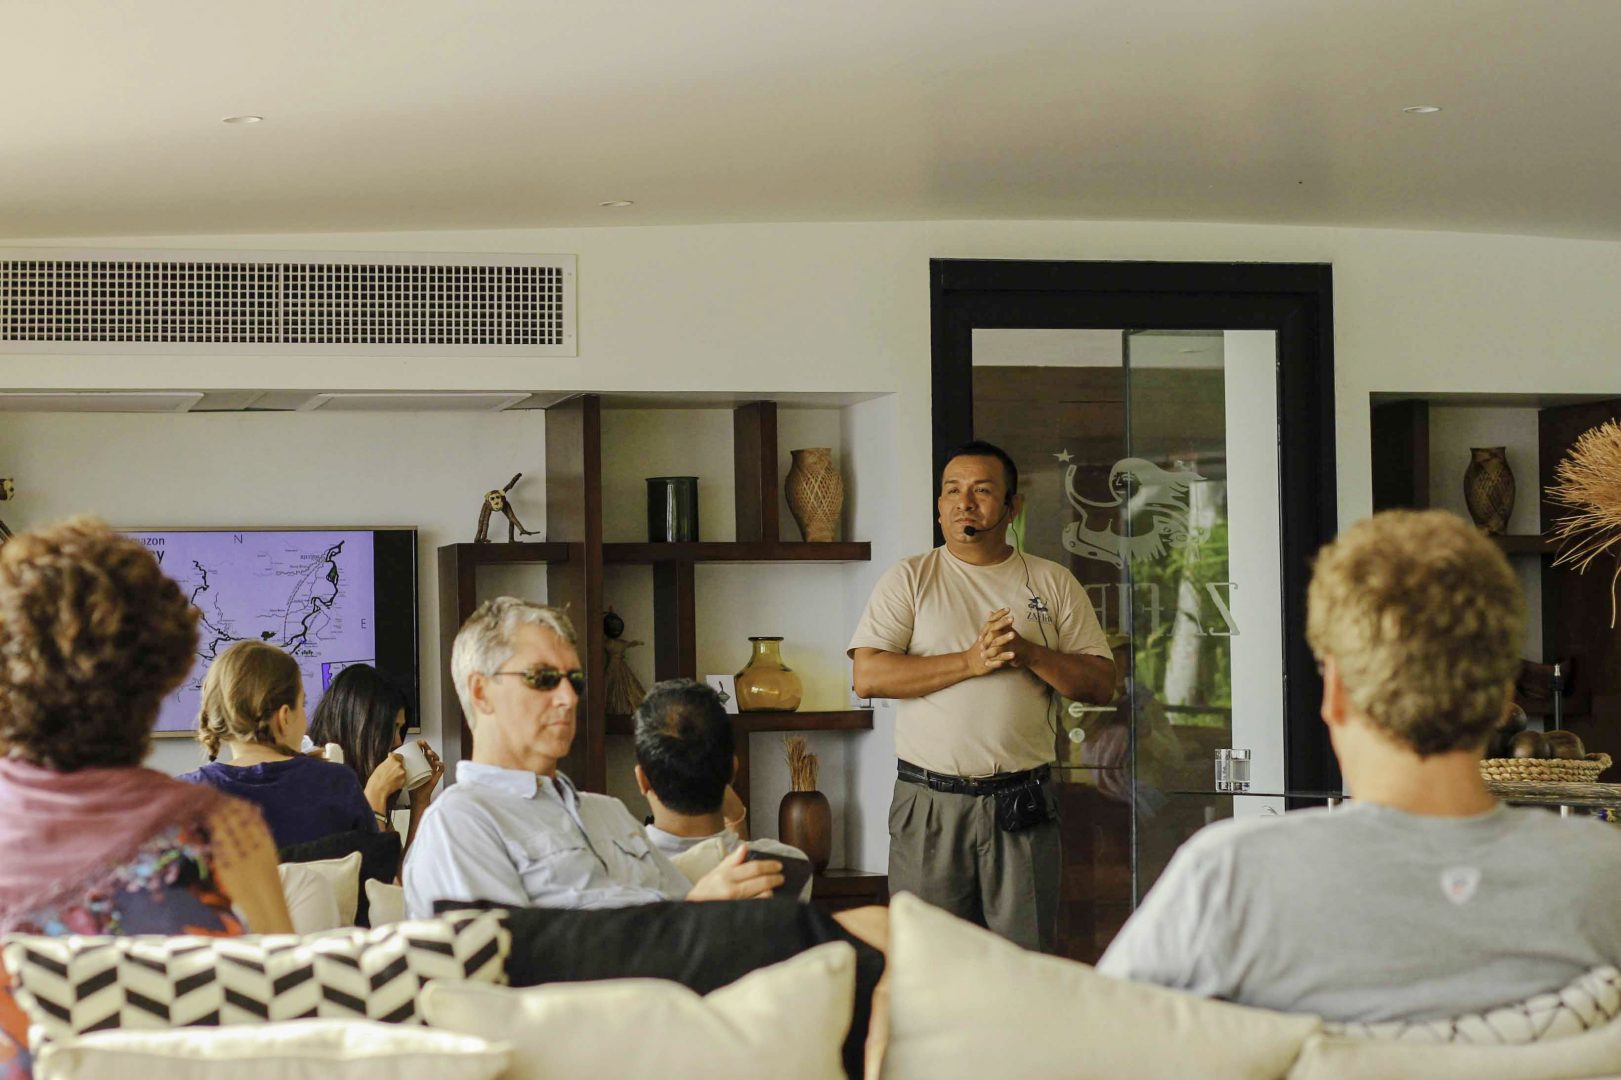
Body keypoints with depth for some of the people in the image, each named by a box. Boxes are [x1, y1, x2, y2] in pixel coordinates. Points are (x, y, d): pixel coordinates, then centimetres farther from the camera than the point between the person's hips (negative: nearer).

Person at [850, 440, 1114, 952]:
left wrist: (1027, 652, -11)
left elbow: (1101, 683, 6)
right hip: (929, 802, -1)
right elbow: (868, 676, -6)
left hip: (1023, 805, 1)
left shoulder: (1053, 583, 10)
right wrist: (971, 662, -13)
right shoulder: (909, 579, 6)